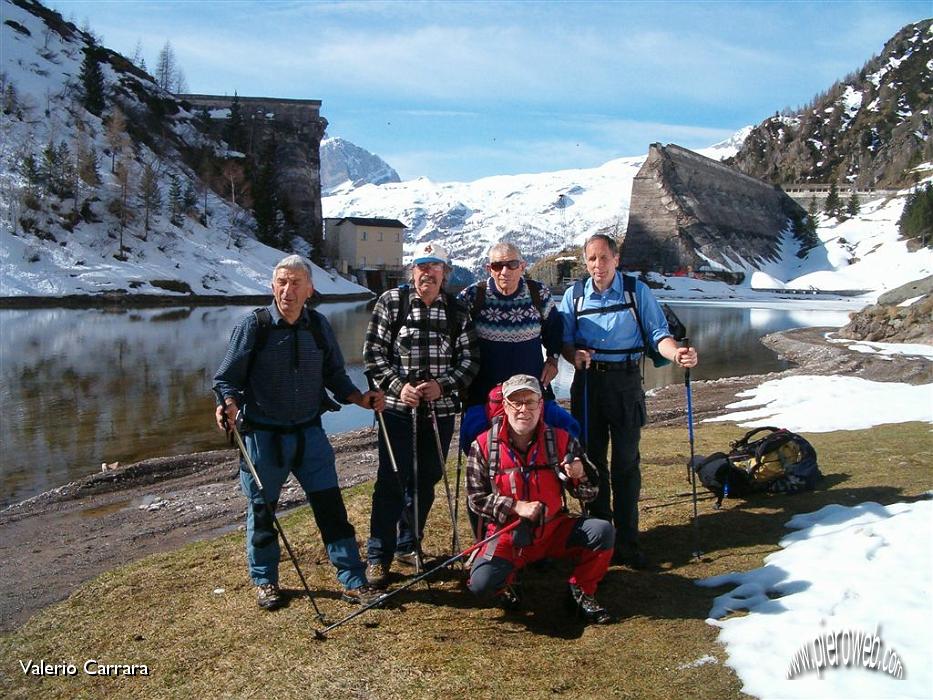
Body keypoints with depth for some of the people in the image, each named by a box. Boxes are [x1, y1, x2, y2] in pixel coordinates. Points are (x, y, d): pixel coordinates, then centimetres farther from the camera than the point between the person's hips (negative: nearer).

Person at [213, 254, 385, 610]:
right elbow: (226, 378, -5)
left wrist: (360, 398, -4)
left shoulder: (319, 326, 2)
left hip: (309, 433, 3)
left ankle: (353, 581, 14)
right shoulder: (253, 325, -9)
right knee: (262, 511, 11)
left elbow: (334, 375, 11)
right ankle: (264, 581, 32)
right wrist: (230, 404, -25)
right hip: (263, 435, -2)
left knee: (331, 505, 2)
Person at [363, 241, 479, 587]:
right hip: (397, 407, -3)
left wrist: (443, 384, -12)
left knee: (426, 481, 12)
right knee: (391, 482, -4)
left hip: (440, 410, 3)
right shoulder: (390, 302, -2)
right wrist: (398, 385, -15)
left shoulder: (457, 311, 4)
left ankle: (408, 545, 31)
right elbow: (373, 351, -3)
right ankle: (378, 556, 9)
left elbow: (470, 358, 4)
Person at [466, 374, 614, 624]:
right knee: (481, 584, -26)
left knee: (602, 531, -23)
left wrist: (580, 477, -22)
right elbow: (476, 499, -6)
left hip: (554, 530, 2)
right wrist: (516, 507, -18)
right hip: (508, 537, -2)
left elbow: (588, 495, 2)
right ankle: (505, 581, 13)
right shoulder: (483, 446, -8)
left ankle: (581, 592, 4)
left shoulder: (562, 441, -3)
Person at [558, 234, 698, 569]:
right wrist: (574, 355, -17)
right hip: (587, 382, 2)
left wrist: (676, 353, -23)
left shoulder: (638, 291, 2)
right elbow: (564, 340, 5)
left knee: (626, 460, 0)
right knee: (592, 459, 8)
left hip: (626, 382, -2)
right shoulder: (574, 295, 7)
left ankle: (627, 538, 9)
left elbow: (658, 333, -2)